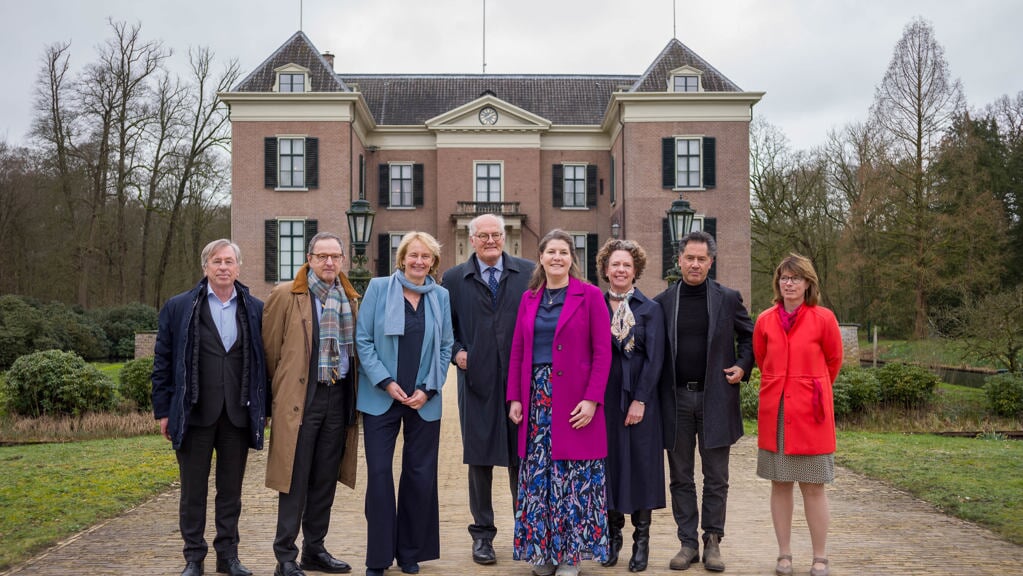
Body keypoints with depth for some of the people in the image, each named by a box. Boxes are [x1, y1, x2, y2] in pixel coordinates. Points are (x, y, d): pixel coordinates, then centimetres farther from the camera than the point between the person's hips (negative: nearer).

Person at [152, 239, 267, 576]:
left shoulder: (255, 310, 5)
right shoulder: (179, 308, 2)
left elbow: (262, 361, 7)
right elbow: (162, 362, 2)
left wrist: (263, 409, 3)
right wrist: (163, 410, -2)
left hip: (238, 415, 1)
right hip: (195, 414, -1)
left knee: (231, 489, 10)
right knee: (193, 490, 8)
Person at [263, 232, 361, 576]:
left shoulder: (350, 298, 12)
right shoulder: (285, 295, -3)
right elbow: (270, 348, 0)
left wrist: (352, 393, 13)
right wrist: (283, 387, 4)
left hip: (339, 396, 5)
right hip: (301, 397, -5)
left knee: (325, 479, 11)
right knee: (296, 480, -3)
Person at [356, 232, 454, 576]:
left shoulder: (441, 296, 6)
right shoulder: (378, 288, -1)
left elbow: (445, 346, 7)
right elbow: (363, 339, -2)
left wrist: (428, 389, -4)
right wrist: (386, 383, -10)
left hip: (423, 401, 2)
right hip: (381, 397, -2)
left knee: (420, 476, 6)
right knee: (379, 474, -1)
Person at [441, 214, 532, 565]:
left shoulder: (529, 273, 4)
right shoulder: (454, 279, 6)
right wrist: (456, 352, -5)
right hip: (477, 380, 0)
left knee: (522, 459, 7)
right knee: (479, 460, 7)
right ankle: (482, 534, 19)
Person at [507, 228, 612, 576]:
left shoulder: (590, 296, -1)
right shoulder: (529, 299, 11)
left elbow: (602, 351, -6)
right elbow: (517, 351, 11)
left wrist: (592, 399, -14)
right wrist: (515, 398, 4)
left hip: (575, 401, -4)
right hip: (537, 397, 4)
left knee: (572, 476, 0)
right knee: (538, 476, 6)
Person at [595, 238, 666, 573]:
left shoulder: (650, 309, 1)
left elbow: (654, 358, -5)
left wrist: (640, 400, -11)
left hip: (638, 400, -2)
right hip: (603, 399, 2)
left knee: (640, 465, 2)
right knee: (609, 464, 7)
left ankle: (641, 541, 12)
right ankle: (613, 535, 20)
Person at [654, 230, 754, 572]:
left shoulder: (728, 299, 3)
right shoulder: (662, 302, 4)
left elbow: (750, 336, 14)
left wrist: (743, 367, 0)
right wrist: (655, 388, 0)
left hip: (716, 398, -1)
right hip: (676, 399, 1)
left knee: (716, 477, 6)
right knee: (680, 477, 7)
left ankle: (713, 542, 16)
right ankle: (688, 542, 16)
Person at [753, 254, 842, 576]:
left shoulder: (823, 318, -4)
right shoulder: (765, 320, 3)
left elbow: (834, 362, 9)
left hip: (811, 413, -2)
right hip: (775, 412, 3)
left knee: (813, 487, 1)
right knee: (780, 484, 8)